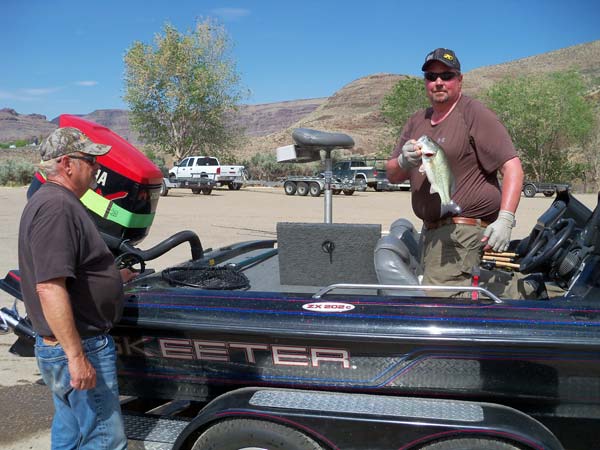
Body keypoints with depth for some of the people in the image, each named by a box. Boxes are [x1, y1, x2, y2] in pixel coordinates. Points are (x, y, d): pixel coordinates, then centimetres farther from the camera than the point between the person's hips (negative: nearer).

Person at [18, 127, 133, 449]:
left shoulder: (54, 201, 13)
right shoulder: (57, 207, -21)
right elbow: (49, 288, -28)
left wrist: (113, 276, 27)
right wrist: (77, 357, -27)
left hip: (59, 346, 11)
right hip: (78, 348, -11)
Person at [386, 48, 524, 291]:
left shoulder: (475, 114, -5)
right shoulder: (417, 121, 17)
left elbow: (512, 167, -12)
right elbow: (392, 176, 13)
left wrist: (505, 219, -24)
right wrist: (403, 162, -11)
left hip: (464, 230, -8)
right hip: (430, 231, 8)